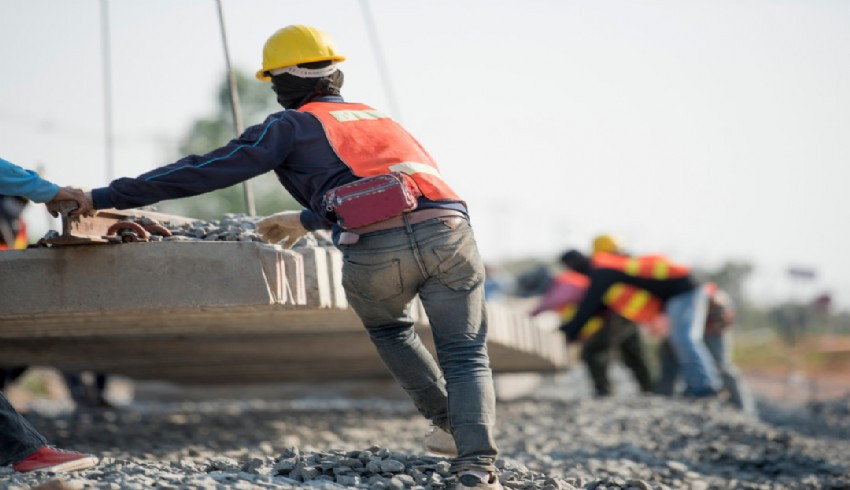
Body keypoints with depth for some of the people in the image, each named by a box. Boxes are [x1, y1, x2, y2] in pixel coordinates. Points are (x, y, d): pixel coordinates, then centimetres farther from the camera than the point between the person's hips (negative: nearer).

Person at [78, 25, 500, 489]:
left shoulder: (293, 126, 16)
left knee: (387, 328, 30)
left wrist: (104, 198, 15)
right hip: (447, 227, 3)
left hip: (373, 252, -3)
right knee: (465, 357, 13)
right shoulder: (377, 117, 35)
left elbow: (203, 171, 12)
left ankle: (451, 424, 27)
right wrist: (306, 220, 64)